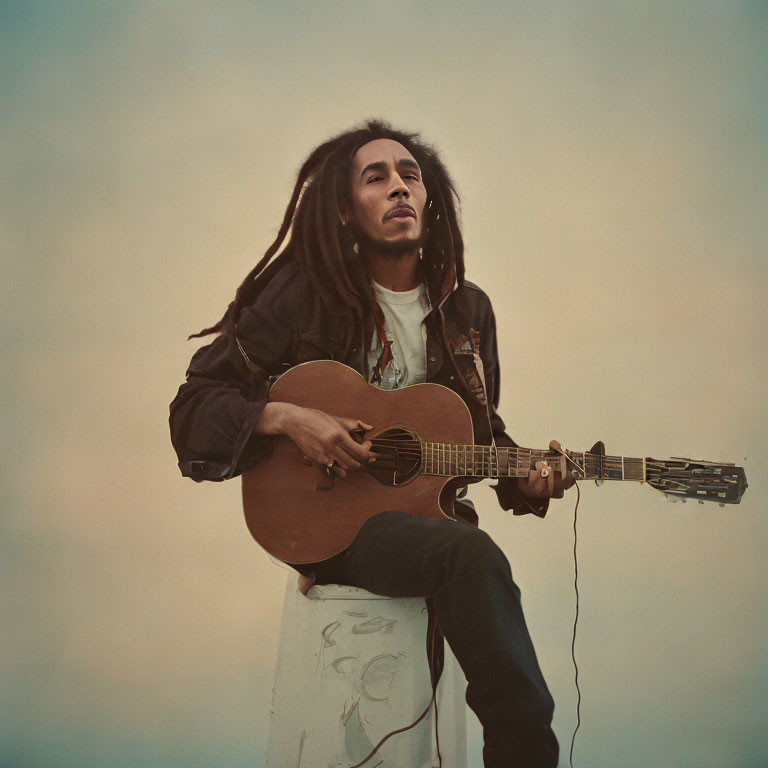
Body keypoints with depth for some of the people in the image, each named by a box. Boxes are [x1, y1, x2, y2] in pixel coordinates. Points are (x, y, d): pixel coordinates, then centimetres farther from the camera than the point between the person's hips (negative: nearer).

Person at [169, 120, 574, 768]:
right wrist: (286, 418, -18)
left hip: (430, 512, 5)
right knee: (472, 555, -33)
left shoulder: (467, 309, 10)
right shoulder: (305, 295, -2)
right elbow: (195, 403, -2)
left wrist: (524, 480, 1)